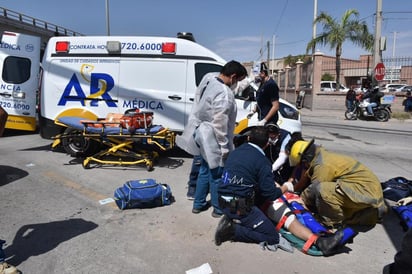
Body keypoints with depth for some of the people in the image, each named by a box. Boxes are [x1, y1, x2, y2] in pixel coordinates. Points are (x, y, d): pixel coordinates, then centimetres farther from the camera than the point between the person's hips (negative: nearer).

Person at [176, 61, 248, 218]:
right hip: (212, 139, -10)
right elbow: (220, 124, -25)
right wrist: (225, 147, -16)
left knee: (205, 171, 22)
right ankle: (218, 209, 26)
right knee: (216, 174, 8)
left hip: (202, 134, 10)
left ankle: (198, 204, 35)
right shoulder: (224, 94, -27)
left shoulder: (209, 79, 0)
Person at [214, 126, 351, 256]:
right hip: (241, 206, -8)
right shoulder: (261, 161, -10)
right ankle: (234, 229, -10)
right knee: (272, 237, -7)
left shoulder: (234, 152, 12)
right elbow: (270, 194, -10)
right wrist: (285, 188, 11)